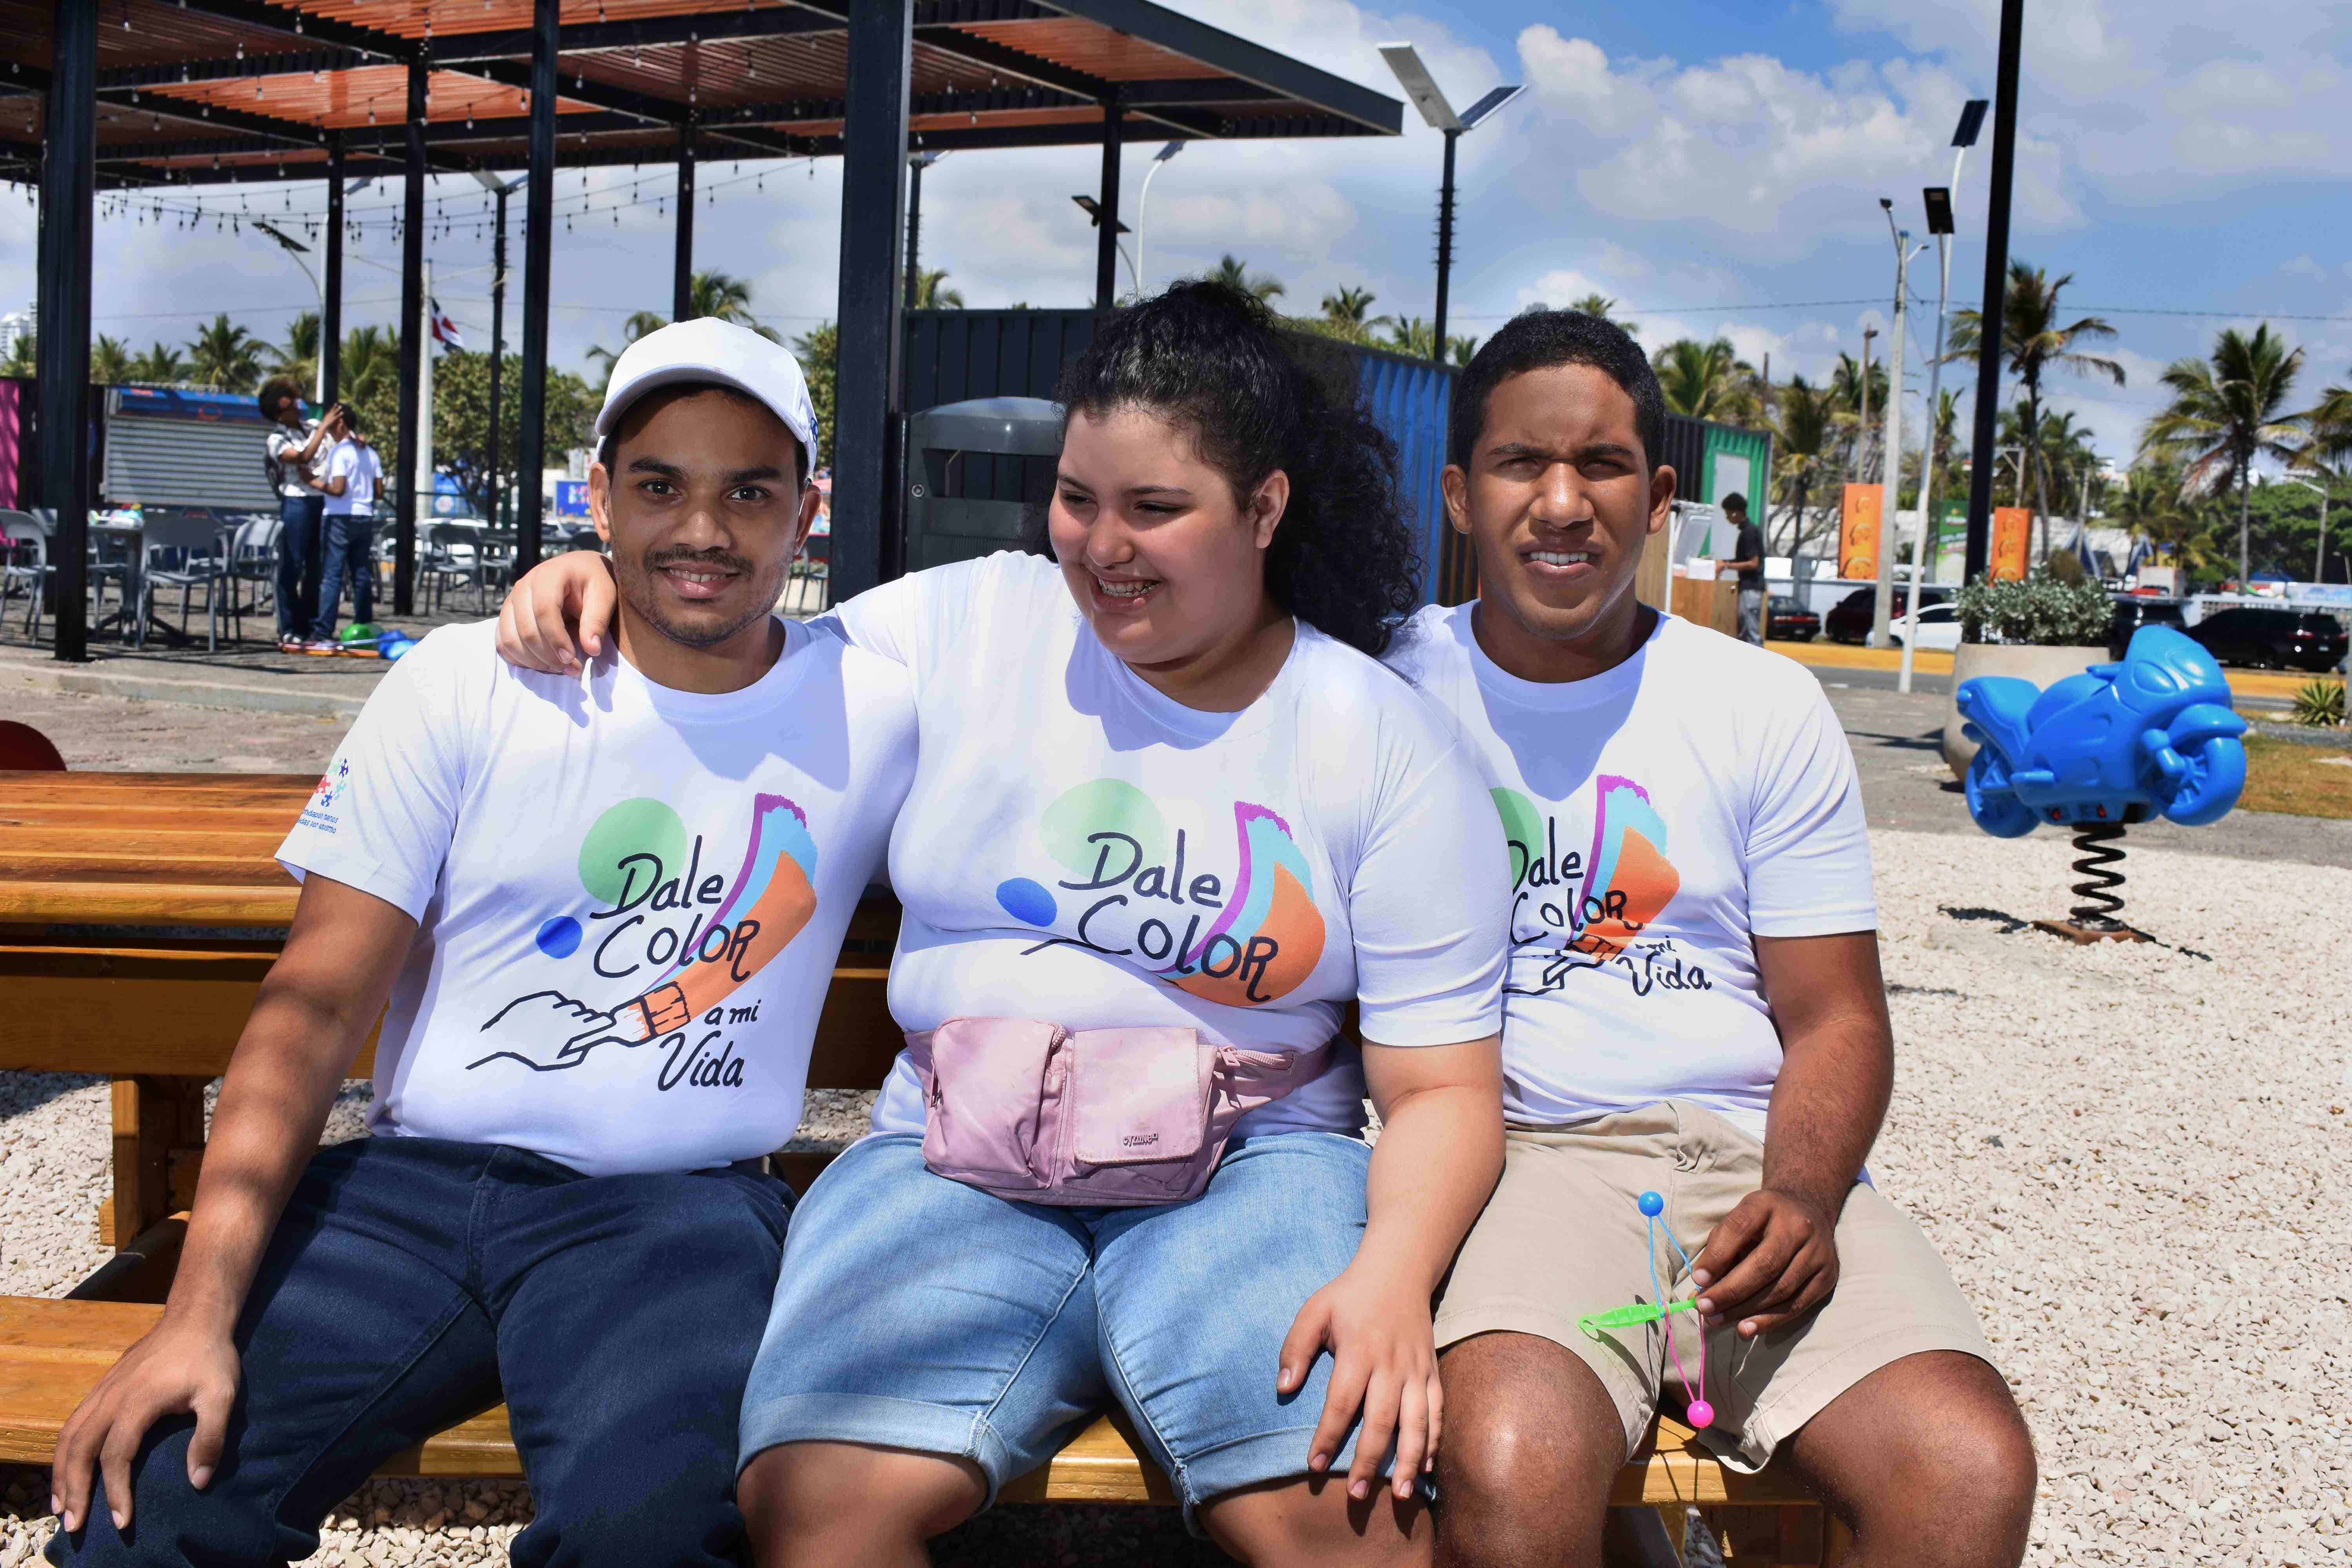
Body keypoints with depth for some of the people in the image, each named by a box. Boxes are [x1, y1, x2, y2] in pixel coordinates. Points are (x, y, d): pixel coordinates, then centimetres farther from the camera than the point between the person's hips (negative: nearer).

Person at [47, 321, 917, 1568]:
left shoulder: (874, 715, 4)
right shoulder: (464, 687, 3)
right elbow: (314, 1003, -1)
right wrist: (200, 1310, -11)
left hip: (676, 1207, -1)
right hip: (413, 1180, 1)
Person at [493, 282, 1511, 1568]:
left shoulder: (1386, 743, 3)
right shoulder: (957, 626, 8)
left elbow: (1444, 1084, 1)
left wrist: (1392, 1277, -17)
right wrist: (611, 581, 3)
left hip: (1246, 1167, -1)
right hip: (957, 1160, 2)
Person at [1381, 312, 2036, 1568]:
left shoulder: (1767, 706, 11)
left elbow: (1836, 1013, 10)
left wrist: (1803, 1196, -11)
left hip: (1754, 1152, 3)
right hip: (1525, 1154, -2)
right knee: (1511, 1467, -35)